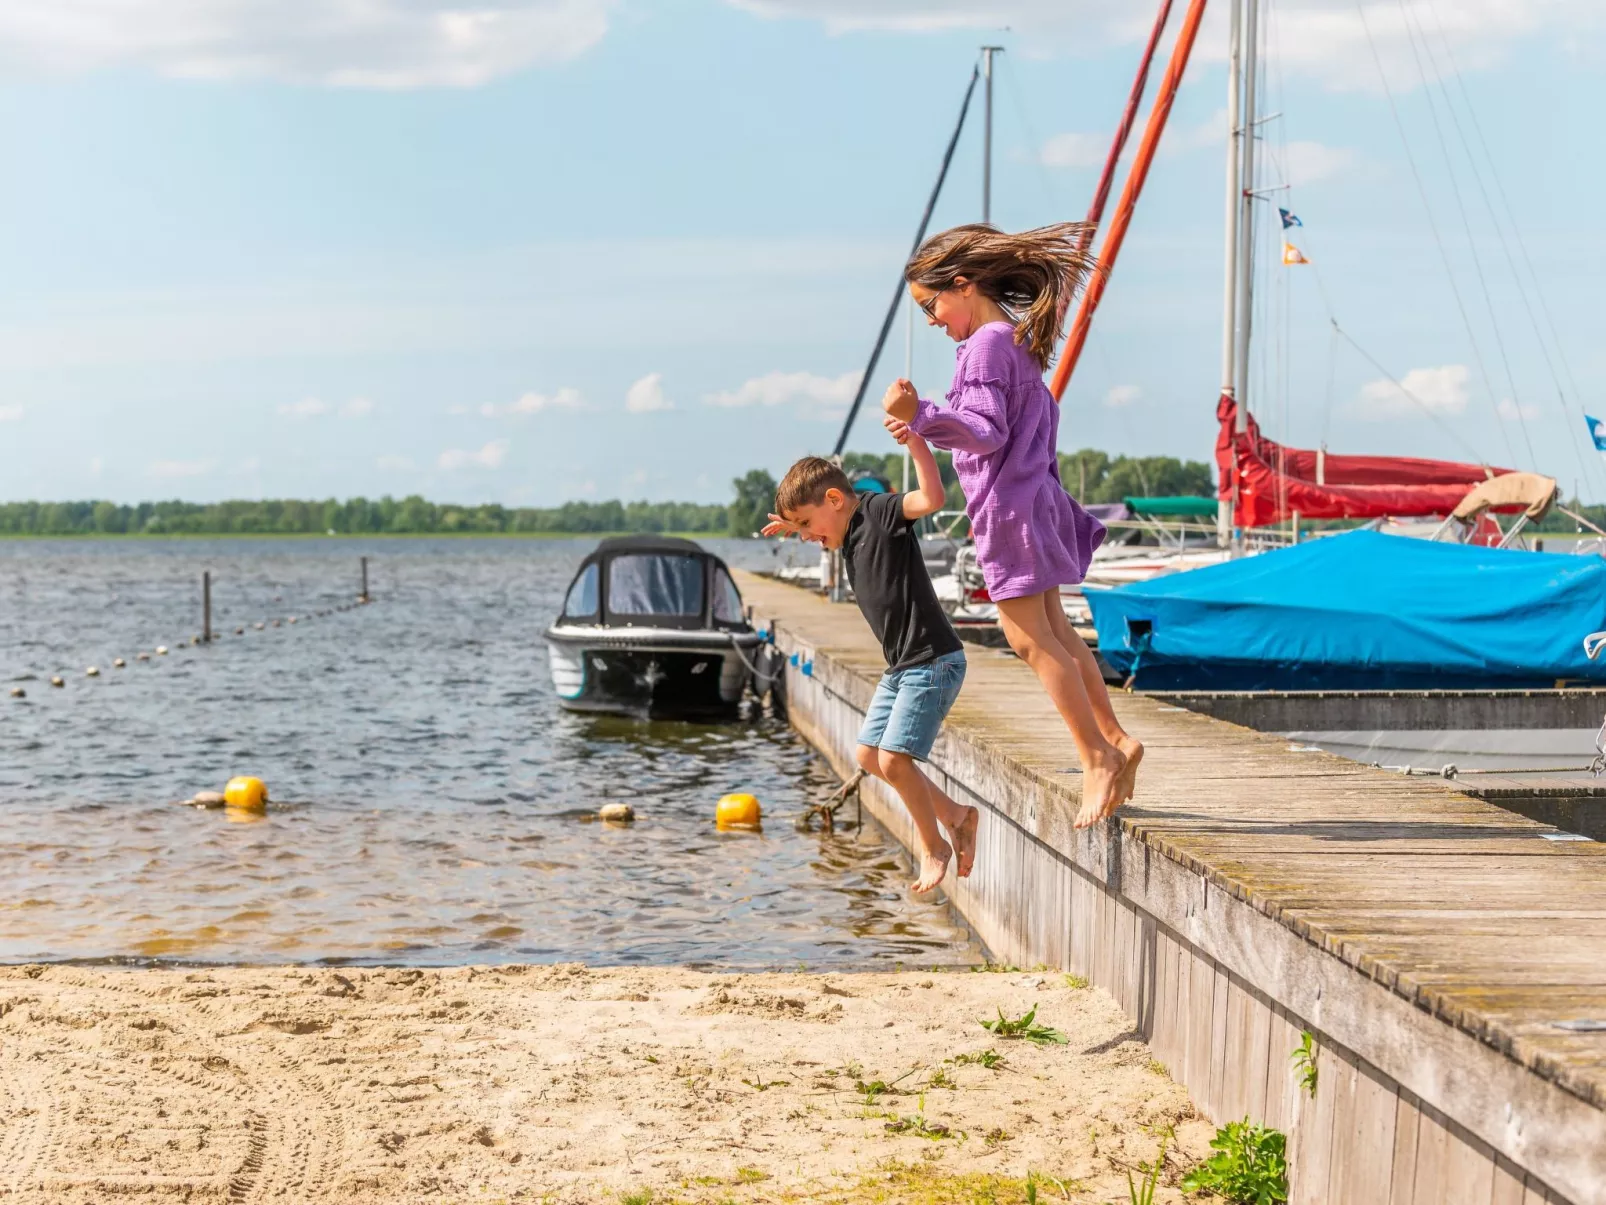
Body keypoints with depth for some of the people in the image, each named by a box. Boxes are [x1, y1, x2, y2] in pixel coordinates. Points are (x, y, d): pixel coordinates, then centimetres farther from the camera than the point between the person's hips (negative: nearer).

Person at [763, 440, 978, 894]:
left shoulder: (880, 511, -14)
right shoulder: (851, 532, 12)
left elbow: (932, 498, -35)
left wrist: (915, 442, -40)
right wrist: (795, 521, 29)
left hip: (933, 661, -10)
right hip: (901, 666, 10)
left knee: (893, 759, -14)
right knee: (869, 756, 12)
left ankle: (935, 848, 6)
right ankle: (955, 816, 21)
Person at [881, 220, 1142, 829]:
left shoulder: (986, 346, -16)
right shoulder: (1019, 341, 14)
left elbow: (988, 432, -25)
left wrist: (920, 414, -35)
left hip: (1010, 508, -10)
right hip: (1032, 500, 10)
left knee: (1031, 638, -5)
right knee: (1053, 632, 16)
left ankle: (1096, 757, -3)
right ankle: (1116, 740, 20)